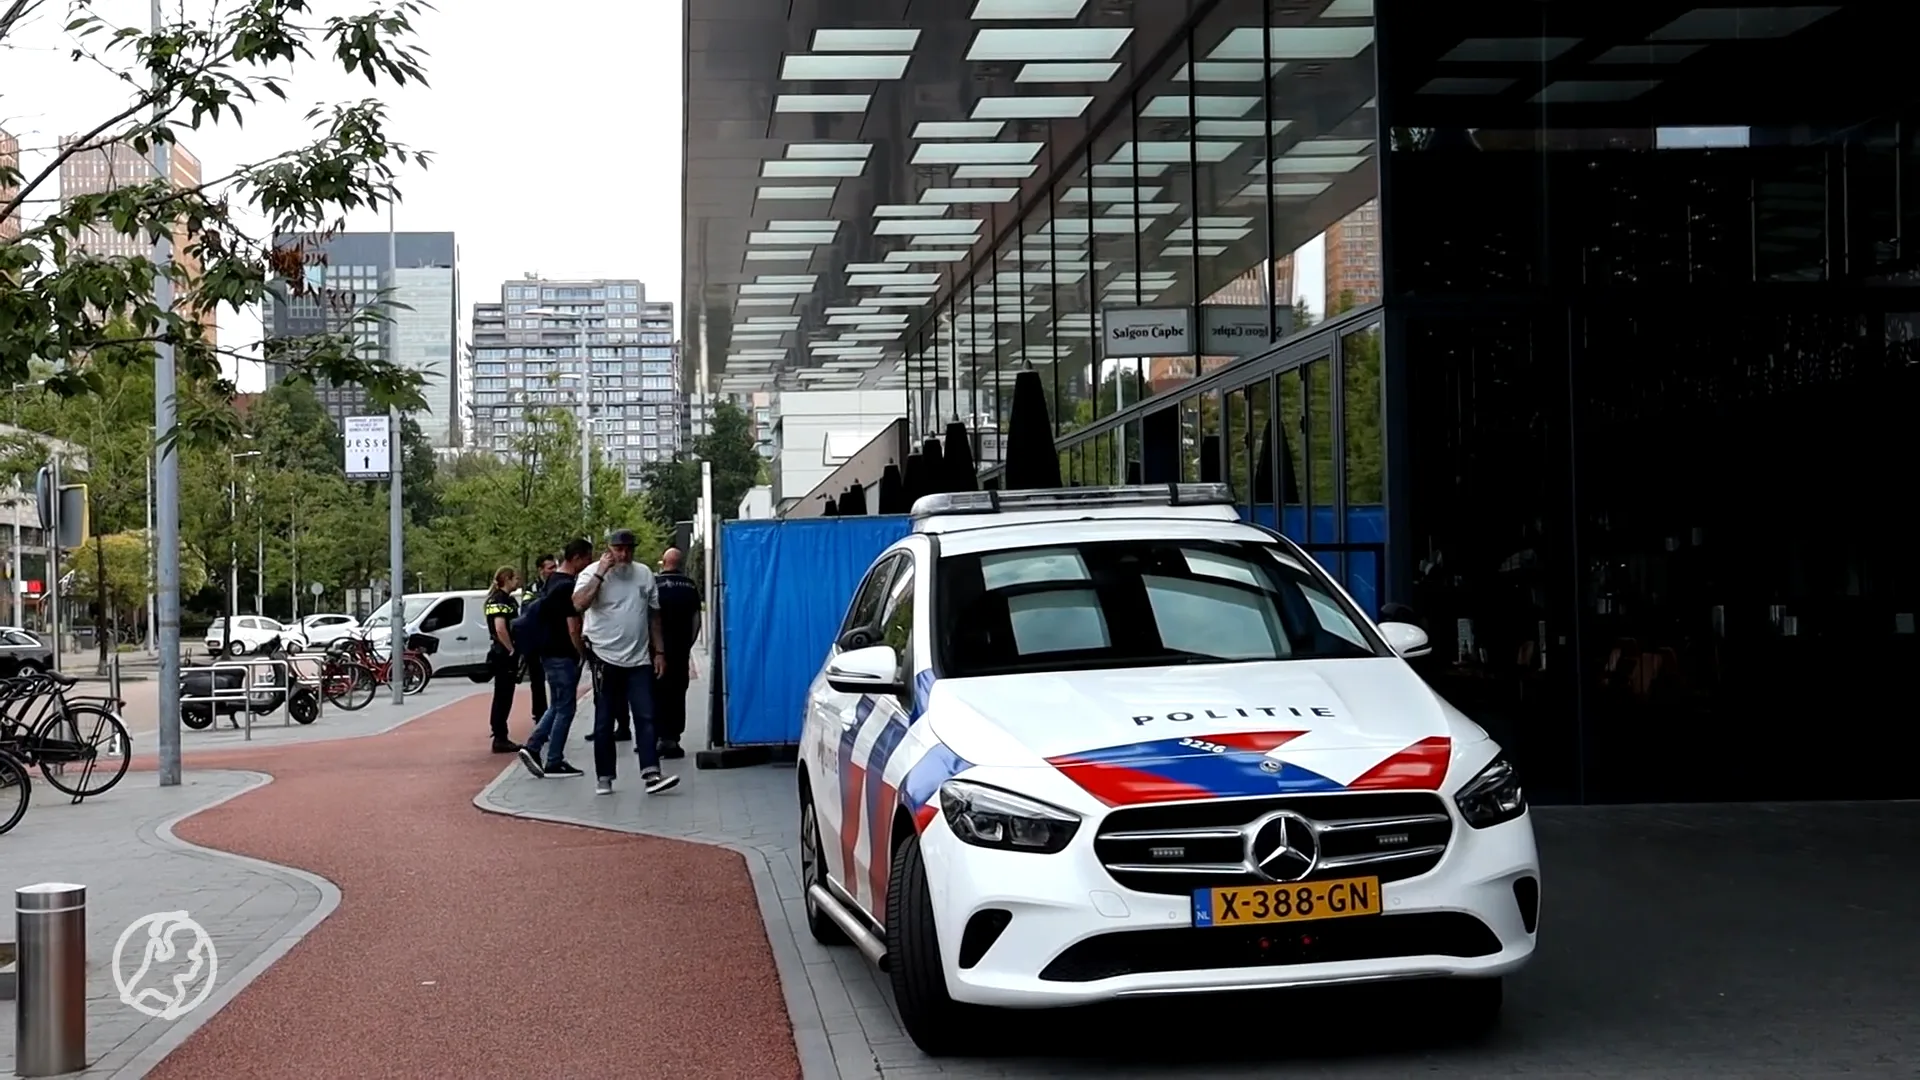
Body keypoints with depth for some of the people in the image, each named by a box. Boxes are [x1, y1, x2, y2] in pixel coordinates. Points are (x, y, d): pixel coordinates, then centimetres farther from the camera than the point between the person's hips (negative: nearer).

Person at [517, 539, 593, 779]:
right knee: (565, 709, -1)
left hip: (548, 652, 9)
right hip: (563, 655, -9)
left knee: (556, 706, 18)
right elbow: (573, 628, -20)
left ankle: (532, 747, 10)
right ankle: (554, 763, 4)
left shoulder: (551, 582, 12)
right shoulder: (568, 586, -18)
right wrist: (584, 653, -9)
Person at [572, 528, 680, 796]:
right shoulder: (593, 573, -5)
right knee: (604, 722, 5)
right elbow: (579, 604, -23)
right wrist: (600, 573, -21)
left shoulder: (644, 574, 8)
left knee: (645, 717, -4)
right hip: (605, 659, -3)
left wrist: (658, 651, 9)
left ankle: (651, 774, -7)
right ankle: (604, 778, 12)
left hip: (639, 660, 3)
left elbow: (654, 615, 14)